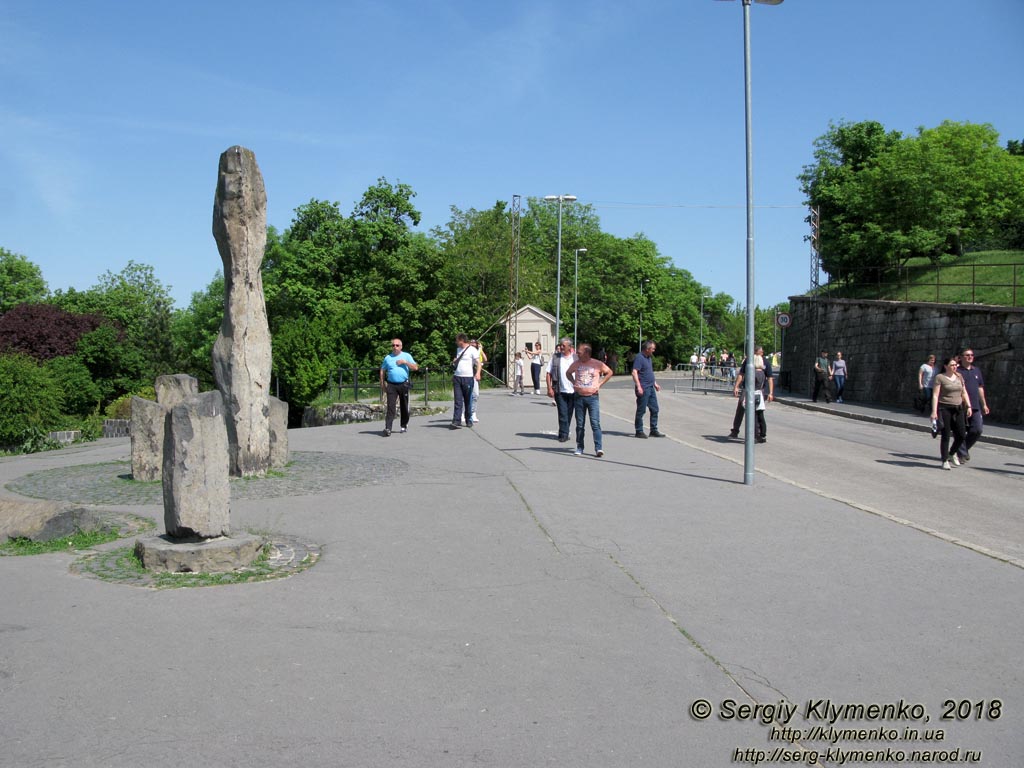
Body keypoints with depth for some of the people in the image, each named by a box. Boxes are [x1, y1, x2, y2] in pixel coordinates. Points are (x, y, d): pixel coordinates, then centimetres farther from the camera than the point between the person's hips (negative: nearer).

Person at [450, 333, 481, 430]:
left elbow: (478, 362, -12)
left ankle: (469, 421, 15)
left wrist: (478, 373, -26)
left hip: (468, 378, -5)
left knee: (468, 401, 4)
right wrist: (454, 361, 15)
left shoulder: (472, 350, -4)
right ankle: (456, 421, -9)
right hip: (457, 378, 5)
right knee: (458, 401, -4)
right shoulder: (458, 350, 19)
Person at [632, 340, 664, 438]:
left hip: (651, 388, 9)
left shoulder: (648, 358, 16)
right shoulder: (639, 358, -13)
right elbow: (634, 373, -21)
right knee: (641, 410, -1)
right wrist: (638, 387, -26)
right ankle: (639, 431, 7)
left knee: (654, 409, 10)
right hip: (643, 389, -9)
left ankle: (654, 430, 17)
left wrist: (655, 384, 27)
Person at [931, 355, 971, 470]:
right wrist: (934, 411, -17)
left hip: (957, 409, 5)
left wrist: (969, 406, 6)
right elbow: (935, 395, -10)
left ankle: (952, 453, 28)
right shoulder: (939, 377, -5)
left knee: (961, 435, 2)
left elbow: (964, 393, 17)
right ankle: (945, 461, 8)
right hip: (944, 409, -5)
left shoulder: (959, 377, 12)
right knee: (946, 436, -2)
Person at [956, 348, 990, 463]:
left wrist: (984, 404, 20)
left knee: (978, 429, -1)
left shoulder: (977, 370, 15)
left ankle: (965, 448, 20)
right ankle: (962, 454, 9)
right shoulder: (957, 371, -3)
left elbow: (980, 388, 21)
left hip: (975, 406, 5)